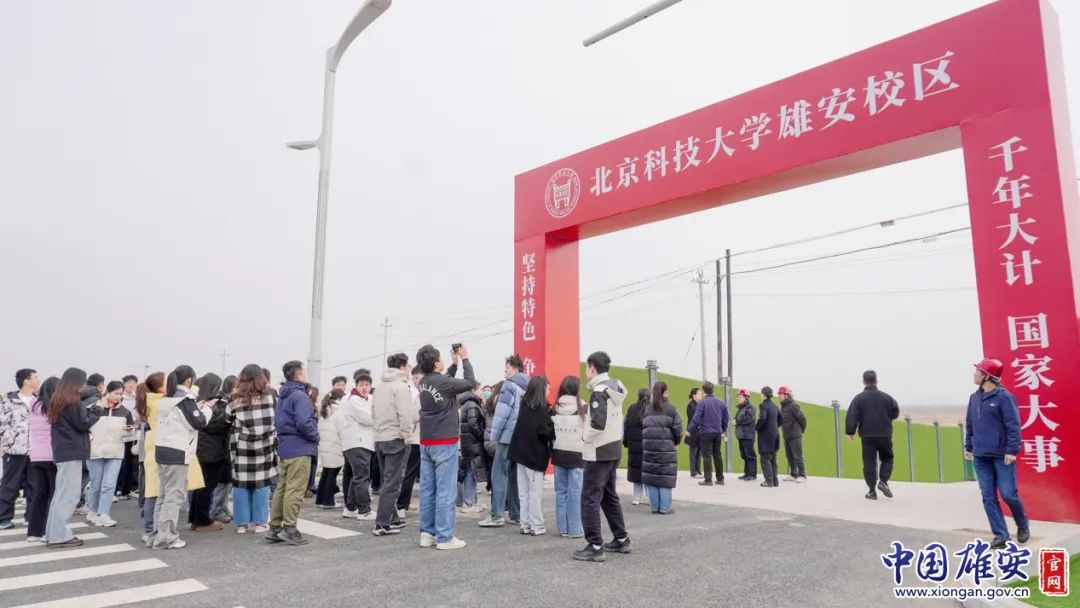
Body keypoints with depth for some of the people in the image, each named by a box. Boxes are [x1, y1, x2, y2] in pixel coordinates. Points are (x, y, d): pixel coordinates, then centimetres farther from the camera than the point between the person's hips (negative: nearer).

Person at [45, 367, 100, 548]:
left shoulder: (58, 399, 12)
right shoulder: (72, 400, -14)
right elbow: (82, 424, -12)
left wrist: (88, 411, 7)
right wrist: (95, 410, 1)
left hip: (62, 451, 9)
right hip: (72, 452, -9)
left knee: (61, 494, 14)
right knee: (69, 495, -3)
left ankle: (54, 533, 18)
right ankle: (58, 536, -1)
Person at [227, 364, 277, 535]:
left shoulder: (235, 398, -2)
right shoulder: (270, 395, -1)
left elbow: (228, 419, 9)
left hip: (241, 447, 0)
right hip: (264, 447, 0)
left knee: (241, 485, 7)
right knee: (262, 484, 6)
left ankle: (241, 523, 13)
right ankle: (259, 523, 10)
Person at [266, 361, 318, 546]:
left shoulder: (282, 396, 14)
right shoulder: (300, 395, -15)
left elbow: (278, 420, 20)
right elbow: (303, 423, -22)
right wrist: (315, 436, -8)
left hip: (284, 447, 9)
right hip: (299, 449, -9)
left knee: (281, 488, 13)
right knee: (295, 490, -4)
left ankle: (275, 528, 18)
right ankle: (289, 529, -1)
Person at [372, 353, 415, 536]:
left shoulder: (381, 386, 12)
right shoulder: (401, 386, -12)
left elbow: (374, 412, 15)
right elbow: (405, 414, -20)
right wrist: (408, 437, -13)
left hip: (380, 438, 8)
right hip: (396, 438, -8)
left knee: (388, 481, 17)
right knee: (392, 483, -4)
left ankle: (392, 518, 25)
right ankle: (382, 524, -4)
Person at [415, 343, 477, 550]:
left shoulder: (424, 383, 6)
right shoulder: (442, 382, -18)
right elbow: (470, 383, -8)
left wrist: (455, 363, 21)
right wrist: (465, 359, 1)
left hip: (426, 443, 8)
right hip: (444, 443, -8)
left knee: (427, 489, 10)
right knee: (445, 491, -3)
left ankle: (427, 533, 16)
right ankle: (444, 537, 1)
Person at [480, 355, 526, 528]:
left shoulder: (510, 385, -8)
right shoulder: (528, 387, 14)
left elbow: (502, 412, -14)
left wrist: (495, 435, -7)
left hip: (508, 436, -7)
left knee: (499, 475, -3)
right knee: (515, 476, 12)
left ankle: (496, 515, -4)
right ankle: (516, 514, 14)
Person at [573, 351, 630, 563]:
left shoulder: (599, 391, -18)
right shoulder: (615, 387, 10)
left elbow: (598, 424, -27)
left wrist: (585, 436, -10)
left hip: (599, 451, -9)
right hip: (613, 448, 9)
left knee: (590, 498, -4)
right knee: (609, 495, 18)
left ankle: (595, 547, -2)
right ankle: (621, 539, 25)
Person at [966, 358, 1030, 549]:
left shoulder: (1004, 397, -10)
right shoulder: (974, 398, 10)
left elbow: (1013, 426, -12)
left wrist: (1012, 450, -16)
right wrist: (968, 446, 16)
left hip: (1002, 456, -6)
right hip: (981, 457, 6)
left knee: (1008, 494, 0)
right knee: (988, 497, 5)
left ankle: (1022, 524, 28)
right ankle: (1000, 535, 13)